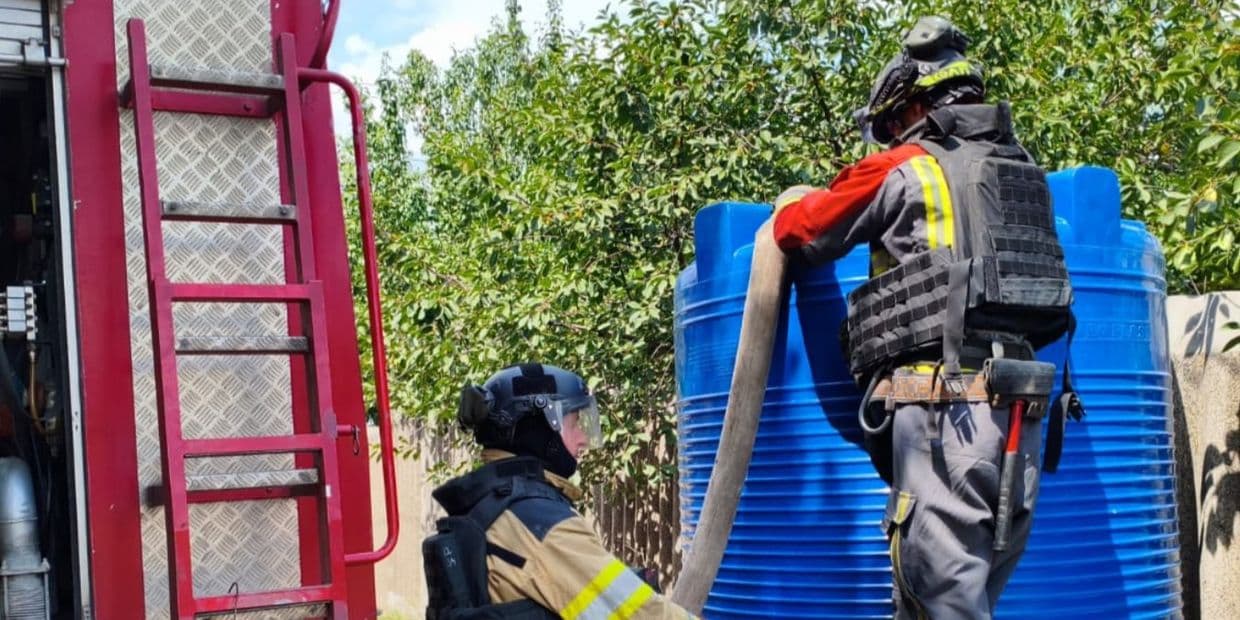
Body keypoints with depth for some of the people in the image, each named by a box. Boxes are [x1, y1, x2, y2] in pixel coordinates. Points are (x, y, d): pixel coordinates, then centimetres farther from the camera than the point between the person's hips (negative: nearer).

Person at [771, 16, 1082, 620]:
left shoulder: (902, 168, 0)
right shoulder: (1018, 167, 18)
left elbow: (798, 231, 8)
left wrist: (792, 201, 31)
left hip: (943, 409, -7)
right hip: (1017, 412, 7)